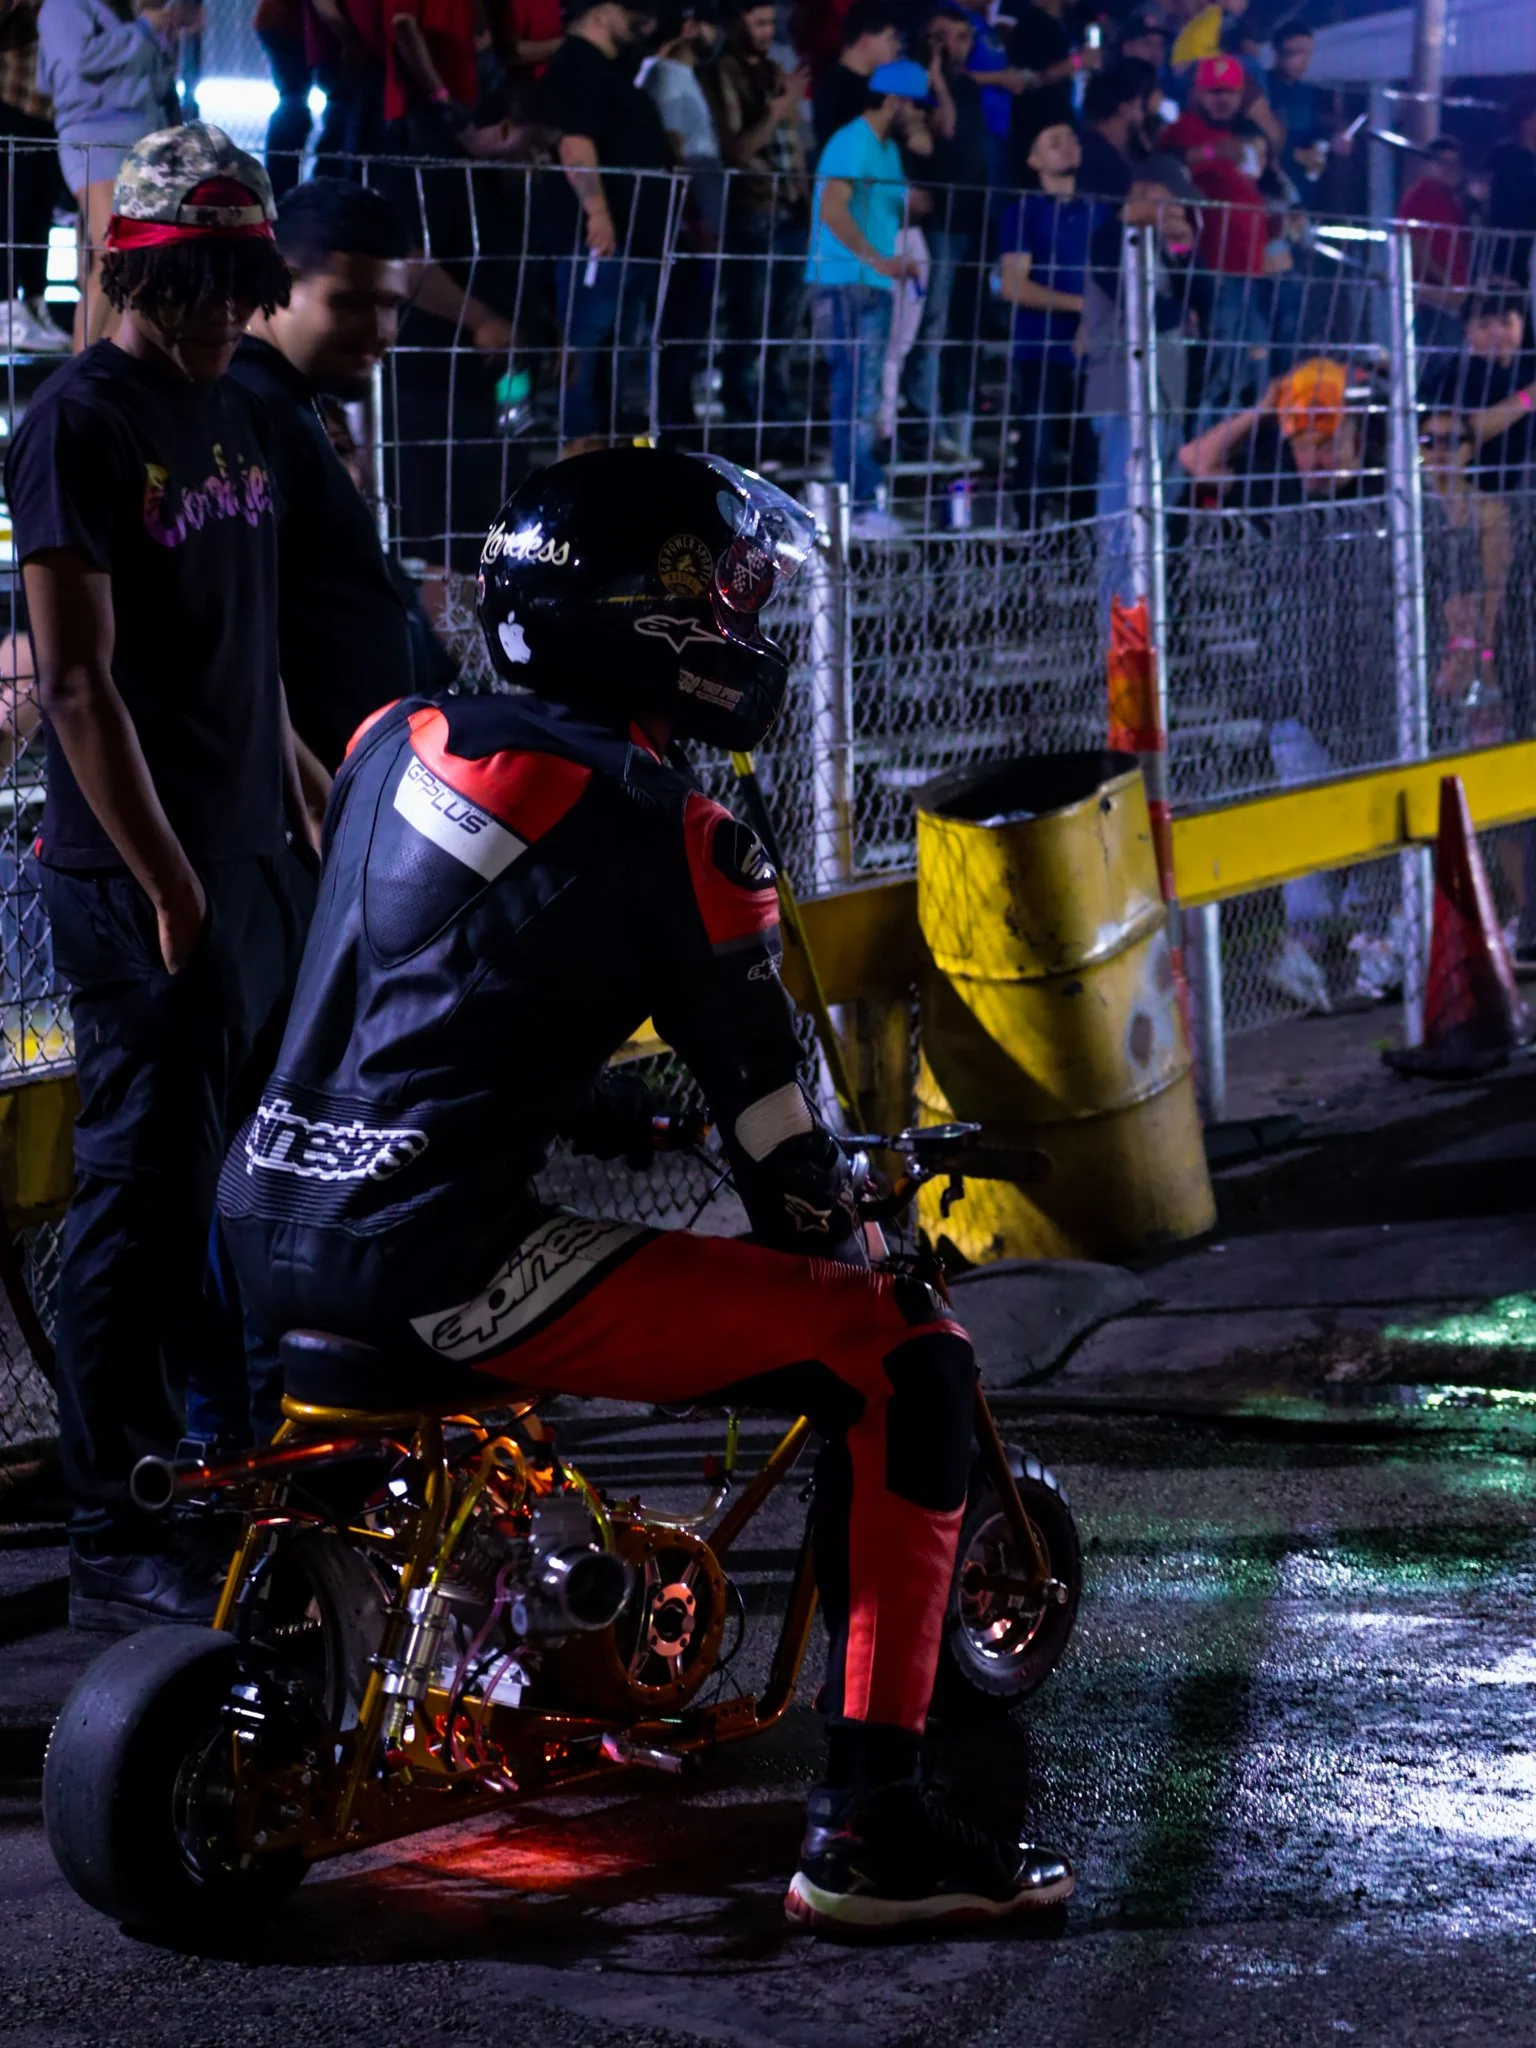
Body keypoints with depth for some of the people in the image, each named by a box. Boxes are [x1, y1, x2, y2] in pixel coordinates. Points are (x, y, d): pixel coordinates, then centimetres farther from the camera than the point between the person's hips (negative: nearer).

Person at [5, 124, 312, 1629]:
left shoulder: (235, 415, 14)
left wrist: (302, 826, 17)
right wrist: (168, 885, -18)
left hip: (247, 854, 8)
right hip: (138, 877, -8)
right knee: (147, 1186, -6)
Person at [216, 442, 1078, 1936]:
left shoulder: (400, 743, 14)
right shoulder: (660, 832, -10)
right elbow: (764, 1099, -3)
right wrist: (833, 1238, 16)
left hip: (268, 1228, 9)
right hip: (425, 1263, -9)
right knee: (906, 1362, -7)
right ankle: (868, 1823, -10)